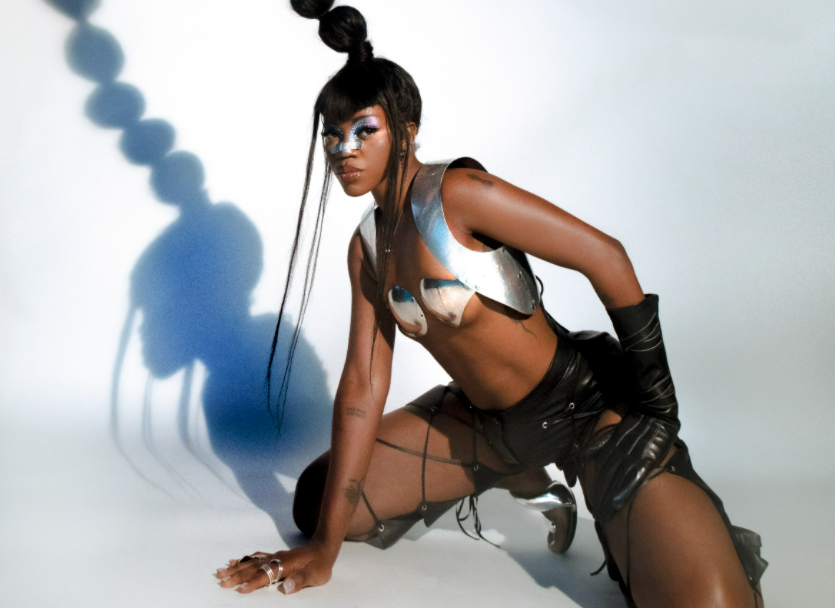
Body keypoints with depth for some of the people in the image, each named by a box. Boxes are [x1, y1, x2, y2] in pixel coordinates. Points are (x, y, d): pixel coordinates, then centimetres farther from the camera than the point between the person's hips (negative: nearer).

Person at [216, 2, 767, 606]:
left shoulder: (456, 192, -19)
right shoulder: (367, 245, 3)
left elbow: (605, 256, -18)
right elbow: (363, 384, 0)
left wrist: (652, 389, -10)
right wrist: (324, 548, -4)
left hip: (587, 404, -7)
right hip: (484, 419, 8)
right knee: (315, 499, 5)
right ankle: (518, 482, 17)